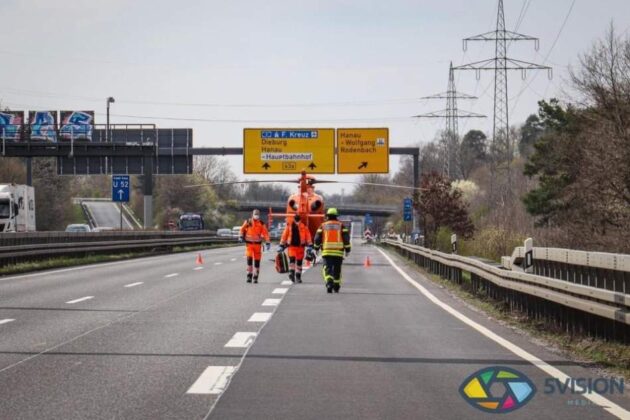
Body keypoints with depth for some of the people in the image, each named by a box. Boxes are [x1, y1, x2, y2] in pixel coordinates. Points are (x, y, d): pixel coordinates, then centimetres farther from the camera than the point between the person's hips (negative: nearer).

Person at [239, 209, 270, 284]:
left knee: (257, 260, 3)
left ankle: (255, 277, 12)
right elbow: (242, 229, 16)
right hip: (249, 244, -1)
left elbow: (265, 233, -2)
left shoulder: (262, 224, 1)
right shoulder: (247, 222, 2)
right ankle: (249, 275, -8)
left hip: (258, 244, 1)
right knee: (249, 258, -14)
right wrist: (241, 236, 5)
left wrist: (268, 242, -8)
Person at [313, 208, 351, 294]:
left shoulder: (323, 226, 6)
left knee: (328, 269, -4)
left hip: (327, 251, -1)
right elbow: (346, 238, 0)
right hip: (338, 251, 1)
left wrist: (316, 248, 18)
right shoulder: (341, 225, 7)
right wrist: (347, 249, 6)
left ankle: (329, 283, -29)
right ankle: (336, 287, 22)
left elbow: (317, 238, 3)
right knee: (337, 270, 14)